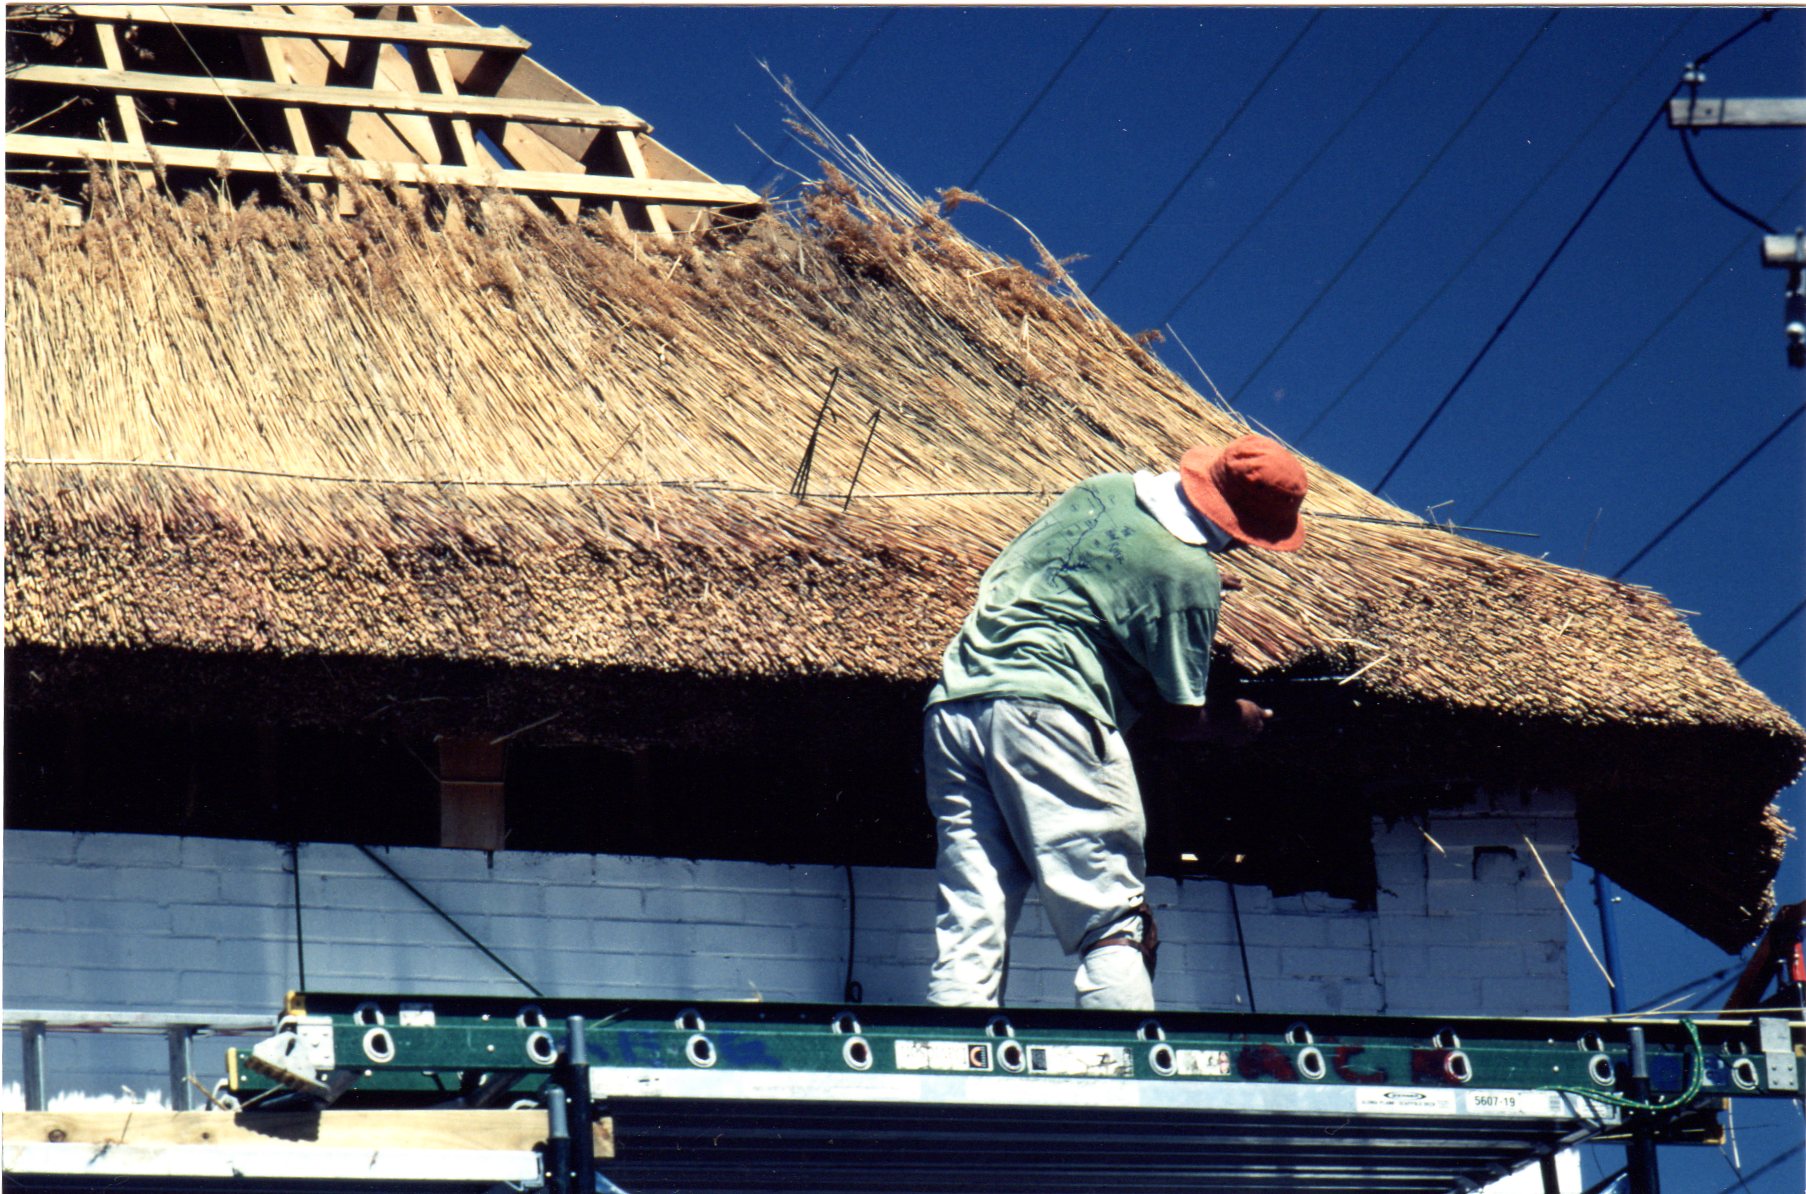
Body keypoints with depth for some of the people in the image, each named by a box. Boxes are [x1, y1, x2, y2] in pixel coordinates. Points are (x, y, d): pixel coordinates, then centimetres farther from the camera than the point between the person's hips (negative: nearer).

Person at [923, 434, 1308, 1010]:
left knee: (966, 932, 3)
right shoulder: (1189, 574, -4)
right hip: (1043, 708, -7)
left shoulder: (1103, 489, 17)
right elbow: (1181, 717, 1)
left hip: (953, 701, 7)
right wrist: (1237, 721, 24)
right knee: (1115, 927, -7)